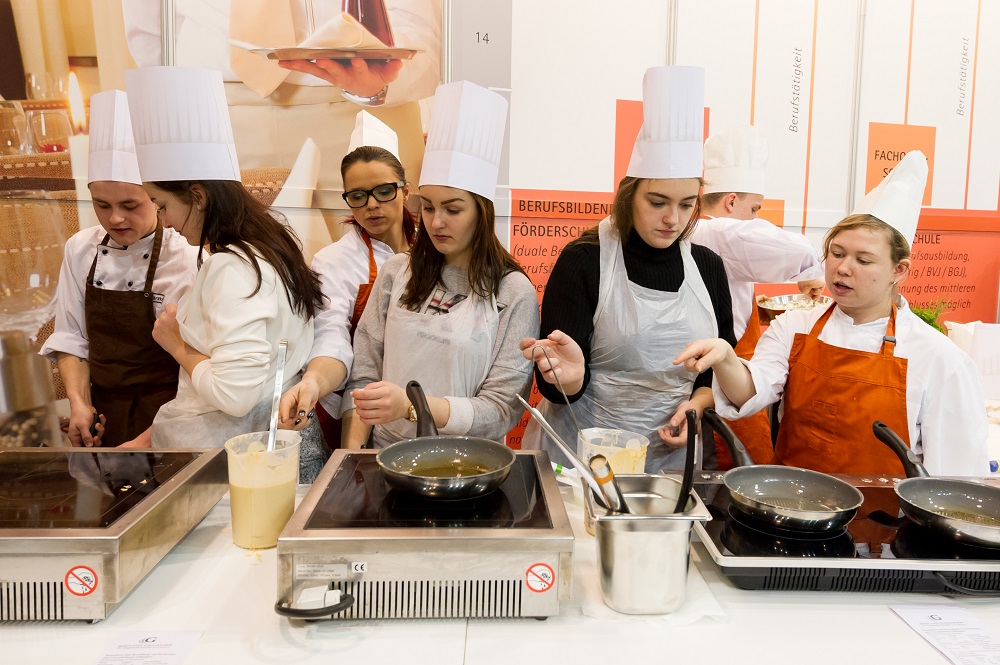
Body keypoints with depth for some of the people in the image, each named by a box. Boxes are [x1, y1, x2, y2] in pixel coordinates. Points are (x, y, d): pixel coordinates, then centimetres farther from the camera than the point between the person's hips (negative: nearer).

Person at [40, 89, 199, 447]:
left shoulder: (187, 259, -18)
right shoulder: (81, 249, -1)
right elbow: (71, 337, 7)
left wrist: (146, 441, -19)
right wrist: (79, 402, -6)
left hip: (164, 422, -4)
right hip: (100, 415, 5)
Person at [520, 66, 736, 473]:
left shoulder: (707, 267, 6)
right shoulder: (583, 260, -8)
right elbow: (561, 389, -9)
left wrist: (696, 405, -3)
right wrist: (568, 375, -30)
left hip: (672, 456, 4)